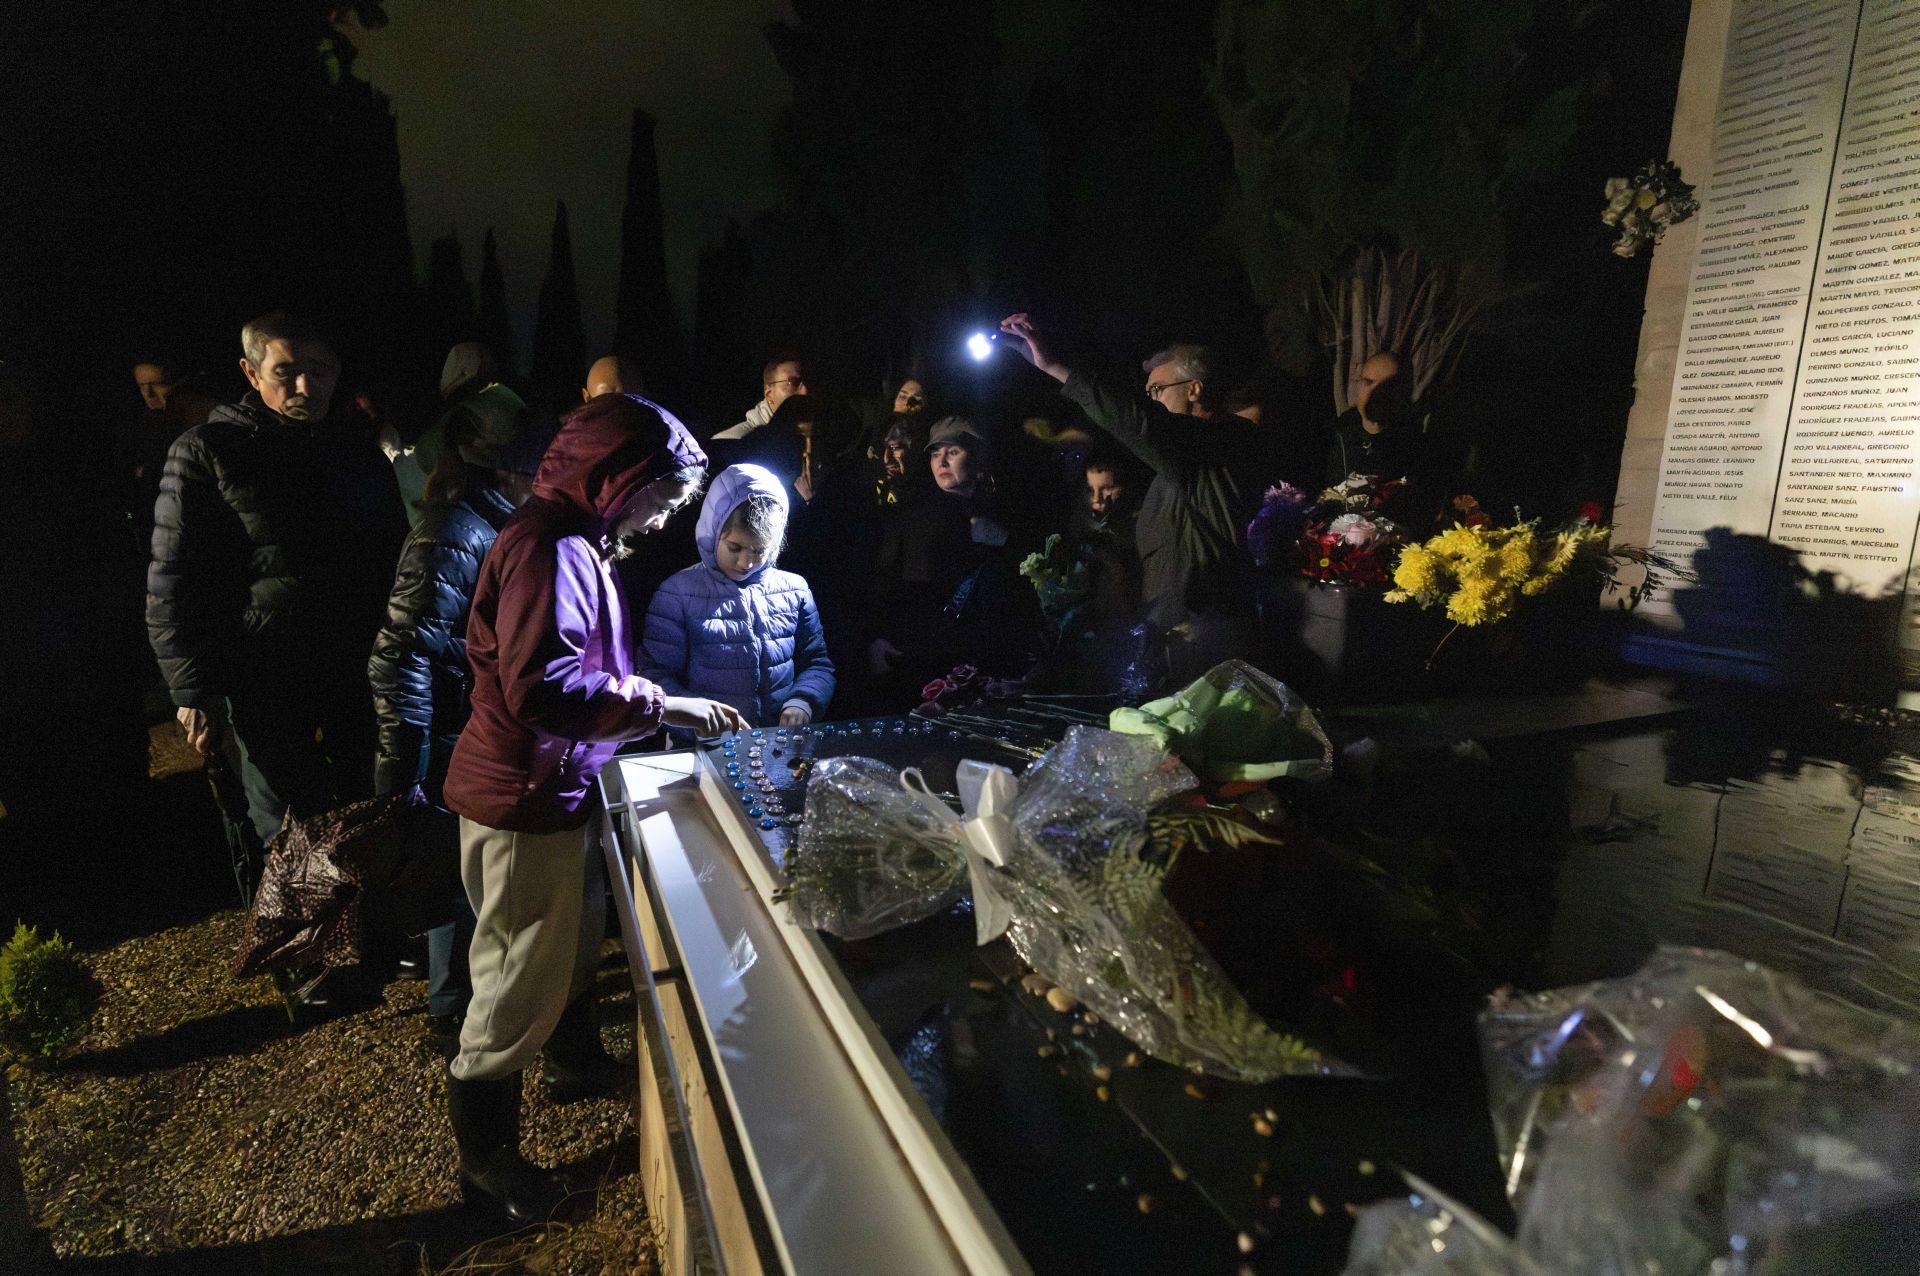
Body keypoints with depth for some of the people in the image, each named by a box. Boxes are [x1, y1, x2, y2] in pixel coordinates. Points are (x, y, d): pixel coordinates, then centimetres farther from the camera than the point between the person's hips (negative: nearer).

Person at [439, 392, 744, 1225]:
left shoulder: (578, 545, 10)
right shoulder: (550, 548, -23)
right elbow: (543, 690, -31)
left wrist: (651, 700, 6)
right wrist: (661, 707, -25)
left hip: (555, 789, 10)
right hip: (523, 798, -10)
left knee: (576, 934, 26)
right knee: (522, 978, 5)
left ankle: (575, 1061, 50)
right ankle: (484, 1158, 26)